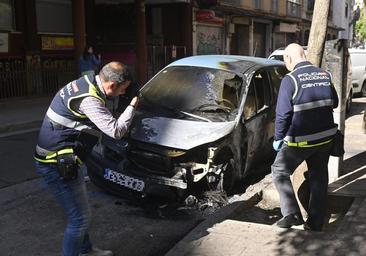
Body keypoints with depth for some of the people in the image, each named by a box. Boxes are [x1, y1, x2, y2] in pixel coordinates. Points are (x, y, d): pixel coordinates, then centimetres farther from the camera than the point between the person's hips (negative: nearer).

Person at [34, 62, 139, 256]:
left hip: (59, 160, 10)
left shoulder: (86, 82, 5)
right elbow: (116, 131, -24)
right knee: (80, 218, -3)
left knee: (79, 212, 23)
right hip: (56, 165, -10)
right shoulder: (89, 100, -24)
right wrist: (132, 105, -12)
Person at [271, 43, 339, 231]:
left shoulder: (290, 80, -13)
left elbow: (282, 114, -13)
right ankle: (316, 222, 22)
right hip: (325, 136, 6)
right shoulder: (324, 75, 5)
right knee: (319, 176, 15)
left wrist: (278, 138, -3)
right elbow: (334, 103, 15)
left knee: (279, 171, 10)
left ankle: (292, 214, 4)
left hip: (301, 139, -6)